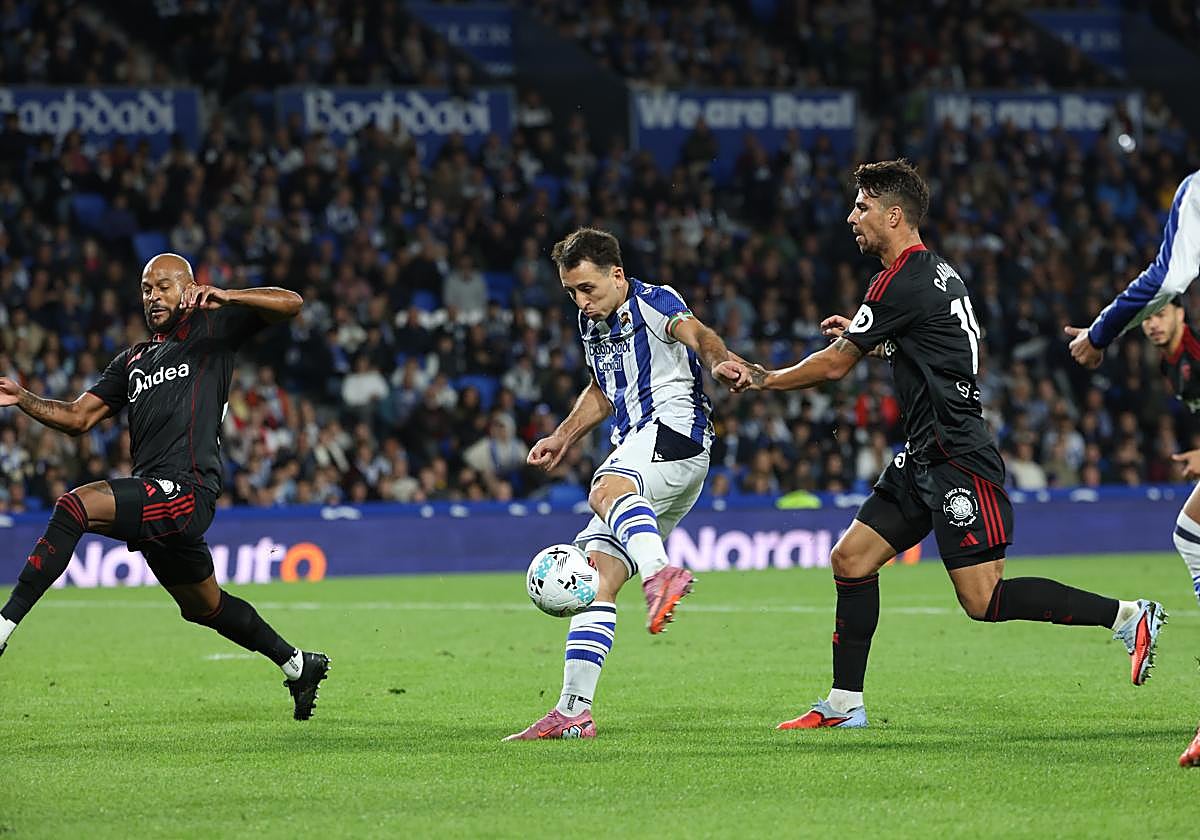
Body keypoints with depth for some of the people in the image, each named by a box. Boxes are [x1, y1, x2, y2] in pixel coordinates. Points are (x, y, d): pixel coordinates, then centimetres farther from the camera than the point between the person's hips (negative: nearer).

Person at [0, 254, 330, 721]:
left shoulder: (211, 328, 7)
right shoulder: (133, 361, 26)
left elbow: (290, 304, -4)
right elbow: (77, 418, 22)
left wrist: (226, 296, -19)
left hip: (188, 488, -9)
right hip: (153, 496, 9)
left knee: (74, 507, -27)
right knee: (204, 607, 20)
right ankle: (298, 665, 38)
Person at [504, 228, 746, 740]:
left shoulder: (654, 303, -4)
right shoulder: (591, 323, 20)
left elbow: (696, 334, -26)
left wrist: (719, 361, -48)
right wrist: (562, 439, 30)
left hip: (674, 430, -9)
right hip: (637, 452, 9)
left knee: (606, 492, -39)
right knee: (596, 578, 0)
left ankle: (660, 573, -65)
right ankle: (574, 712, -3)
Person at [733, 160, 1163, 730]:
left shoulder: (901, 284, -15)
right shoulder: (939, 271, 14)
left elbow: (833, 365, -9)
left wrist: (763, 379, 6)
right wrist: (861, 336, 25)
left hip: (957, 462, -10)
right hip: (926, 458, 10)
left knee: (984, 601, -11)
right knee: (851, 559, 8)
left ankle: (1127, 617, -7)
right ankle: (844, 705, 12)